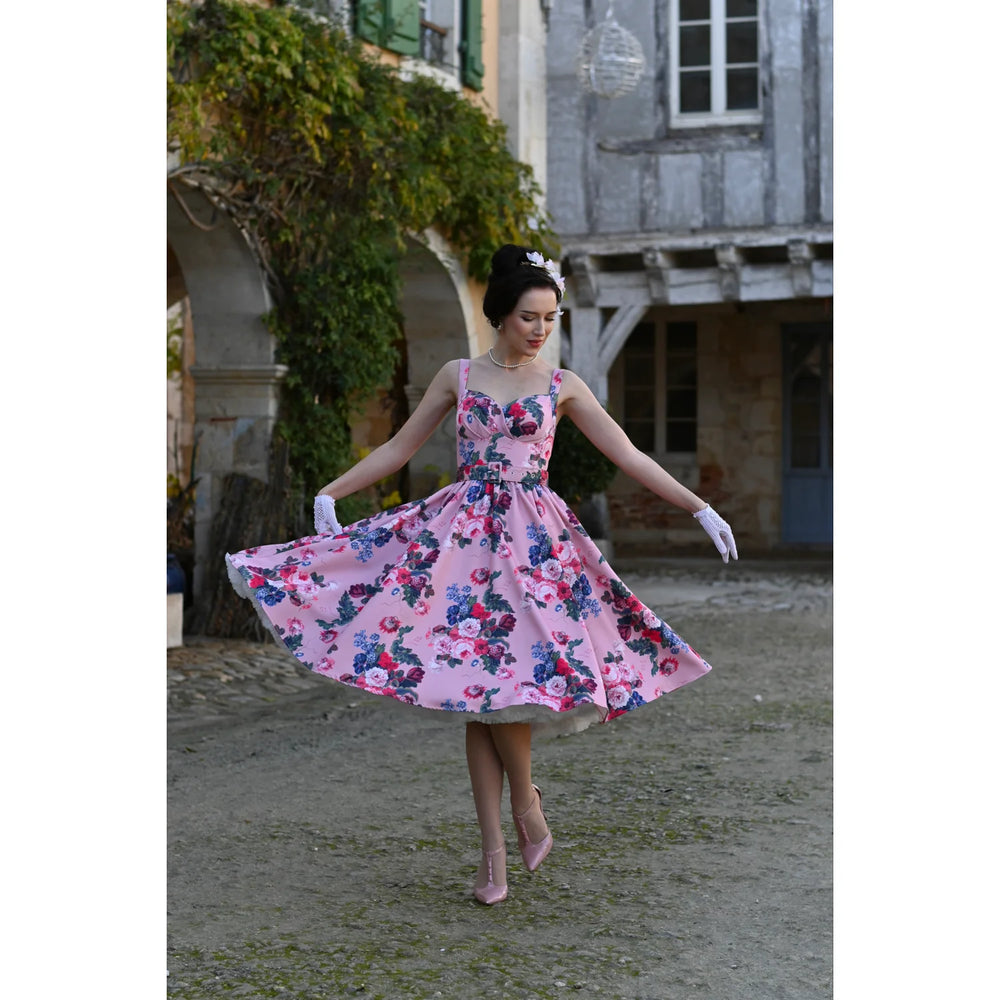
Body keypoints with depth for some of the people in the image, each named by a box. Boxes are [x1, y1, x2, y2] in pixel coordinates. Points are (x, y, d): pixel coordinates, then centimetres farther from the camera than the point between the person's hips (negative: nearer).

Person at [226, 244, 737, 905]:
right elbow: (399, 448, 13)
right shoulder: (459, 376, 7)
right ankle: (496, 851, 2)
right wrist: (331, 491, 7)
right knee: (477, 684, -2)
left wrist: (701, 509, -1)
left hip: (533, 537, -1)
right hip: (464, 529, 1)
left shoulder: (563, 386, 6)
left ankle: (525, 805, 8)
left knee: (503, 676, -16)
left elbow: (629, 457, 5)